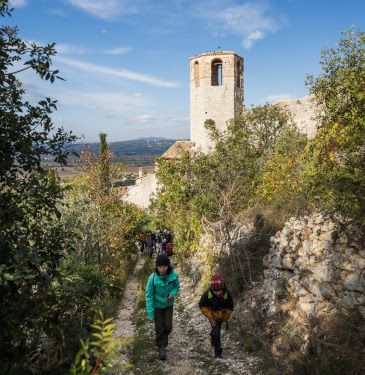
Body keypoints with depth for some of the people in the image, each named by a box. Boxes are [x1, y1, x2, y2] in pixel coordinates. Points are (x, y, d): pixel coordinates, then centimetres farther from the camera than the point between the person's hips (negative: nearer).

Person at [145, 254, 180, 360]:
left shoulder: (174, 275, -24)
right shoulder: (152, 278, -30)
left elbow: (176, 286, -2)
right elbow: (149, 296, -20)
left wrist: (172, 294, -24)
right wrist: (150, 314, -17)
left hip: (168, 304, 2)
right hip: (156, 305, -2)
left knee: (168, 327, 5)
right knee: (159, 328, 4)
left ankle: (165, 335, 42)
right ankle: (161, 348, 29)